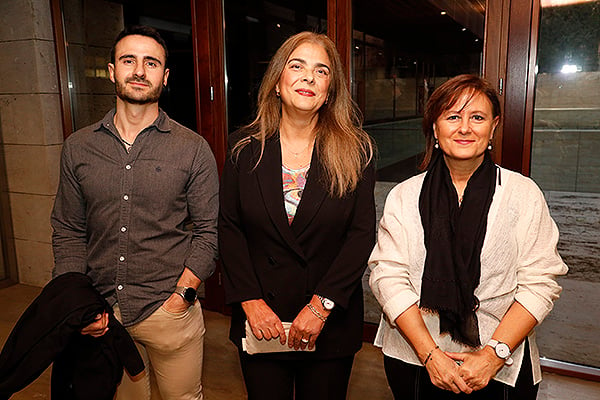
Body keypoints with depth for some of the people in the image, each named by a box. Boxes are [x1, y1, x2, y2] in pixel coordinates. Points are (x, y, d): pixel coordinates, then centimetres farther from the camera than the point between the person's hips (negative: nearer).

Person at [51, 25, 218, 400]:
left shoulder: (193, 149, -5)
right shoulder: (78, 147, 3)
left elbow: (208, 231, -5)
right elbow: (68, 231, 7)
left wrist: (181, 295, -13)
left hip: (172, 311, -2)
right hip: (103, 316, 3)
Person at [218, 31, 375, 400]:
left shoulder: (355, 152, -5)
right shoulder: (246, 147, -1)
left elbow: (362, 234, -8)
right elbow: (229, 228, -1)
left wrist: (321, 305, -14)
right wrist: (249, 300, -9)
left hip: (331, 325, 0)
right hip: (261, 321, 1)